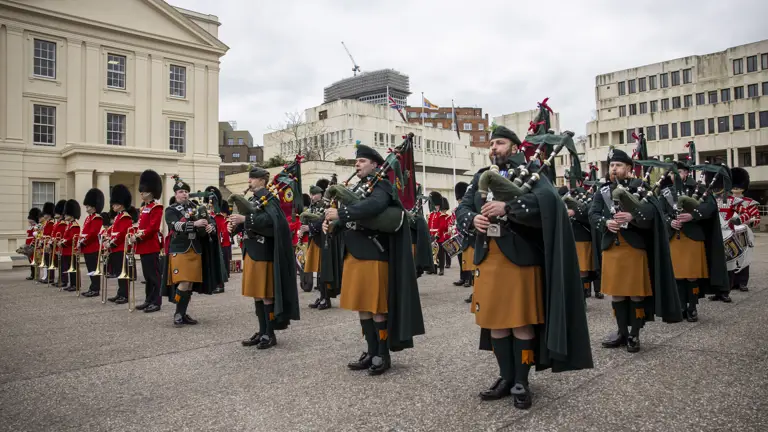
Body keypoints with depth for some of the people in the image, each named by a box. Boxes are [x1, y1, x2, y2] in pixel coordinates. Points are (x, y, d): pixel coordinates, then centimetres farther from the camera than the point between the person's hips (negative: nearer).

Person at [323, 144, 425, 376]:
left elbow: (374, 206, -30)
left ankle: (383, 356, 12)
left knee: (377, 307, 0)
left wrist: (341, 212, -30)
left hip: (373, 256, -8)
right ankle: (372, 352, 23)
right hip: (354, 255, 8)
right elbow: (349, 219, 13)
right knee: (362, 306, 12)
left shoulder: (381, 185, -7)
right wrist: (333, 223, -8)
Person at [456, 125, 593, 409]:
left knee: (522, 320, 2)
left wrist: (507, 207, -25)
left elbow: (547, 198, -19)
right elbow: (462, 208, 12)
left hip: (520, 257, -5)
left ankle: (521, 382, 16)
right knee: (494, 320, 10)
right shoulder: (481, 177, 16)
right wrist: (472, 219, -11)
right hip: (488, 258, 5)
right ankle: (506, 377, 24)